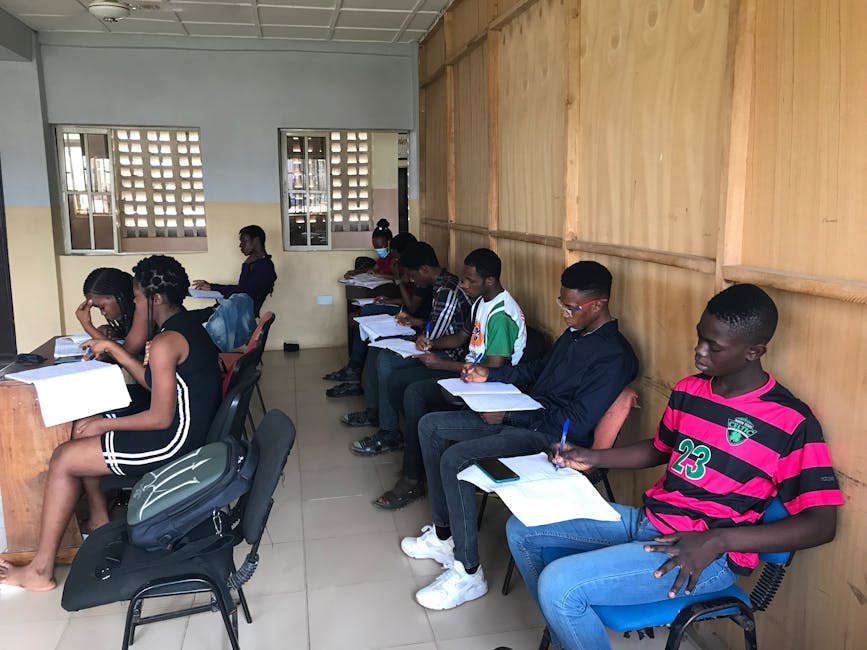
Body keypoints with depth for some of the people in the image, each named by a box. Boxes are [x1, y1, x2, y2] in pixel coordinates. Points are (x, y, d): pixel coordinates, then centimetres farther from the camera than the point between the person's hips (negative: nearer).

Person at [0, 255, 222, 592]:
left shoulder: (165, 343, -23)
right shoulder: (186, 324, 8)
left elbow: (161, 418, -23)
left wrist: (105, 425, -10)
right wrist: (113, 349, 12)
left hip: (173, 439, -10)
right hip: (190, 423, 10)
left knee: (63, 460, -3)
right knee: (81, 429, 19)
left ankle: (41, 570, 7)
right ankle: (99, 520, 29)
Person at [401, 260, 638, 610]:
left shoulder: (613, 356, -19)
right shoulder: (575, 332, 10)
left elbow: (576, 424, -23)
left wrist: (509, 416, -19)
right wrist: (489, 375, 8)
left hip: (552, 438, -10)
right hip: (521, 417, 10)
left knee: (455, 458, -27)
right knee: (431, 426, 7)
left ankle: (468, 573, -12)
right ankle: (443, 533, 13)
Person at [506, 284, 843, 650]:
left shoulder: (792, 423, -15)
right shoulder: (688, 390, 6)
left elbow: (822, 523, -16)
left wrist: (717, 540, -28)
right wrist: (592, 458, 6)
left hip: (709, 555, -8)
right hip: (646, 520, 8)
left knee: (559, 585, -25)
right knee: (523, 531, 5)